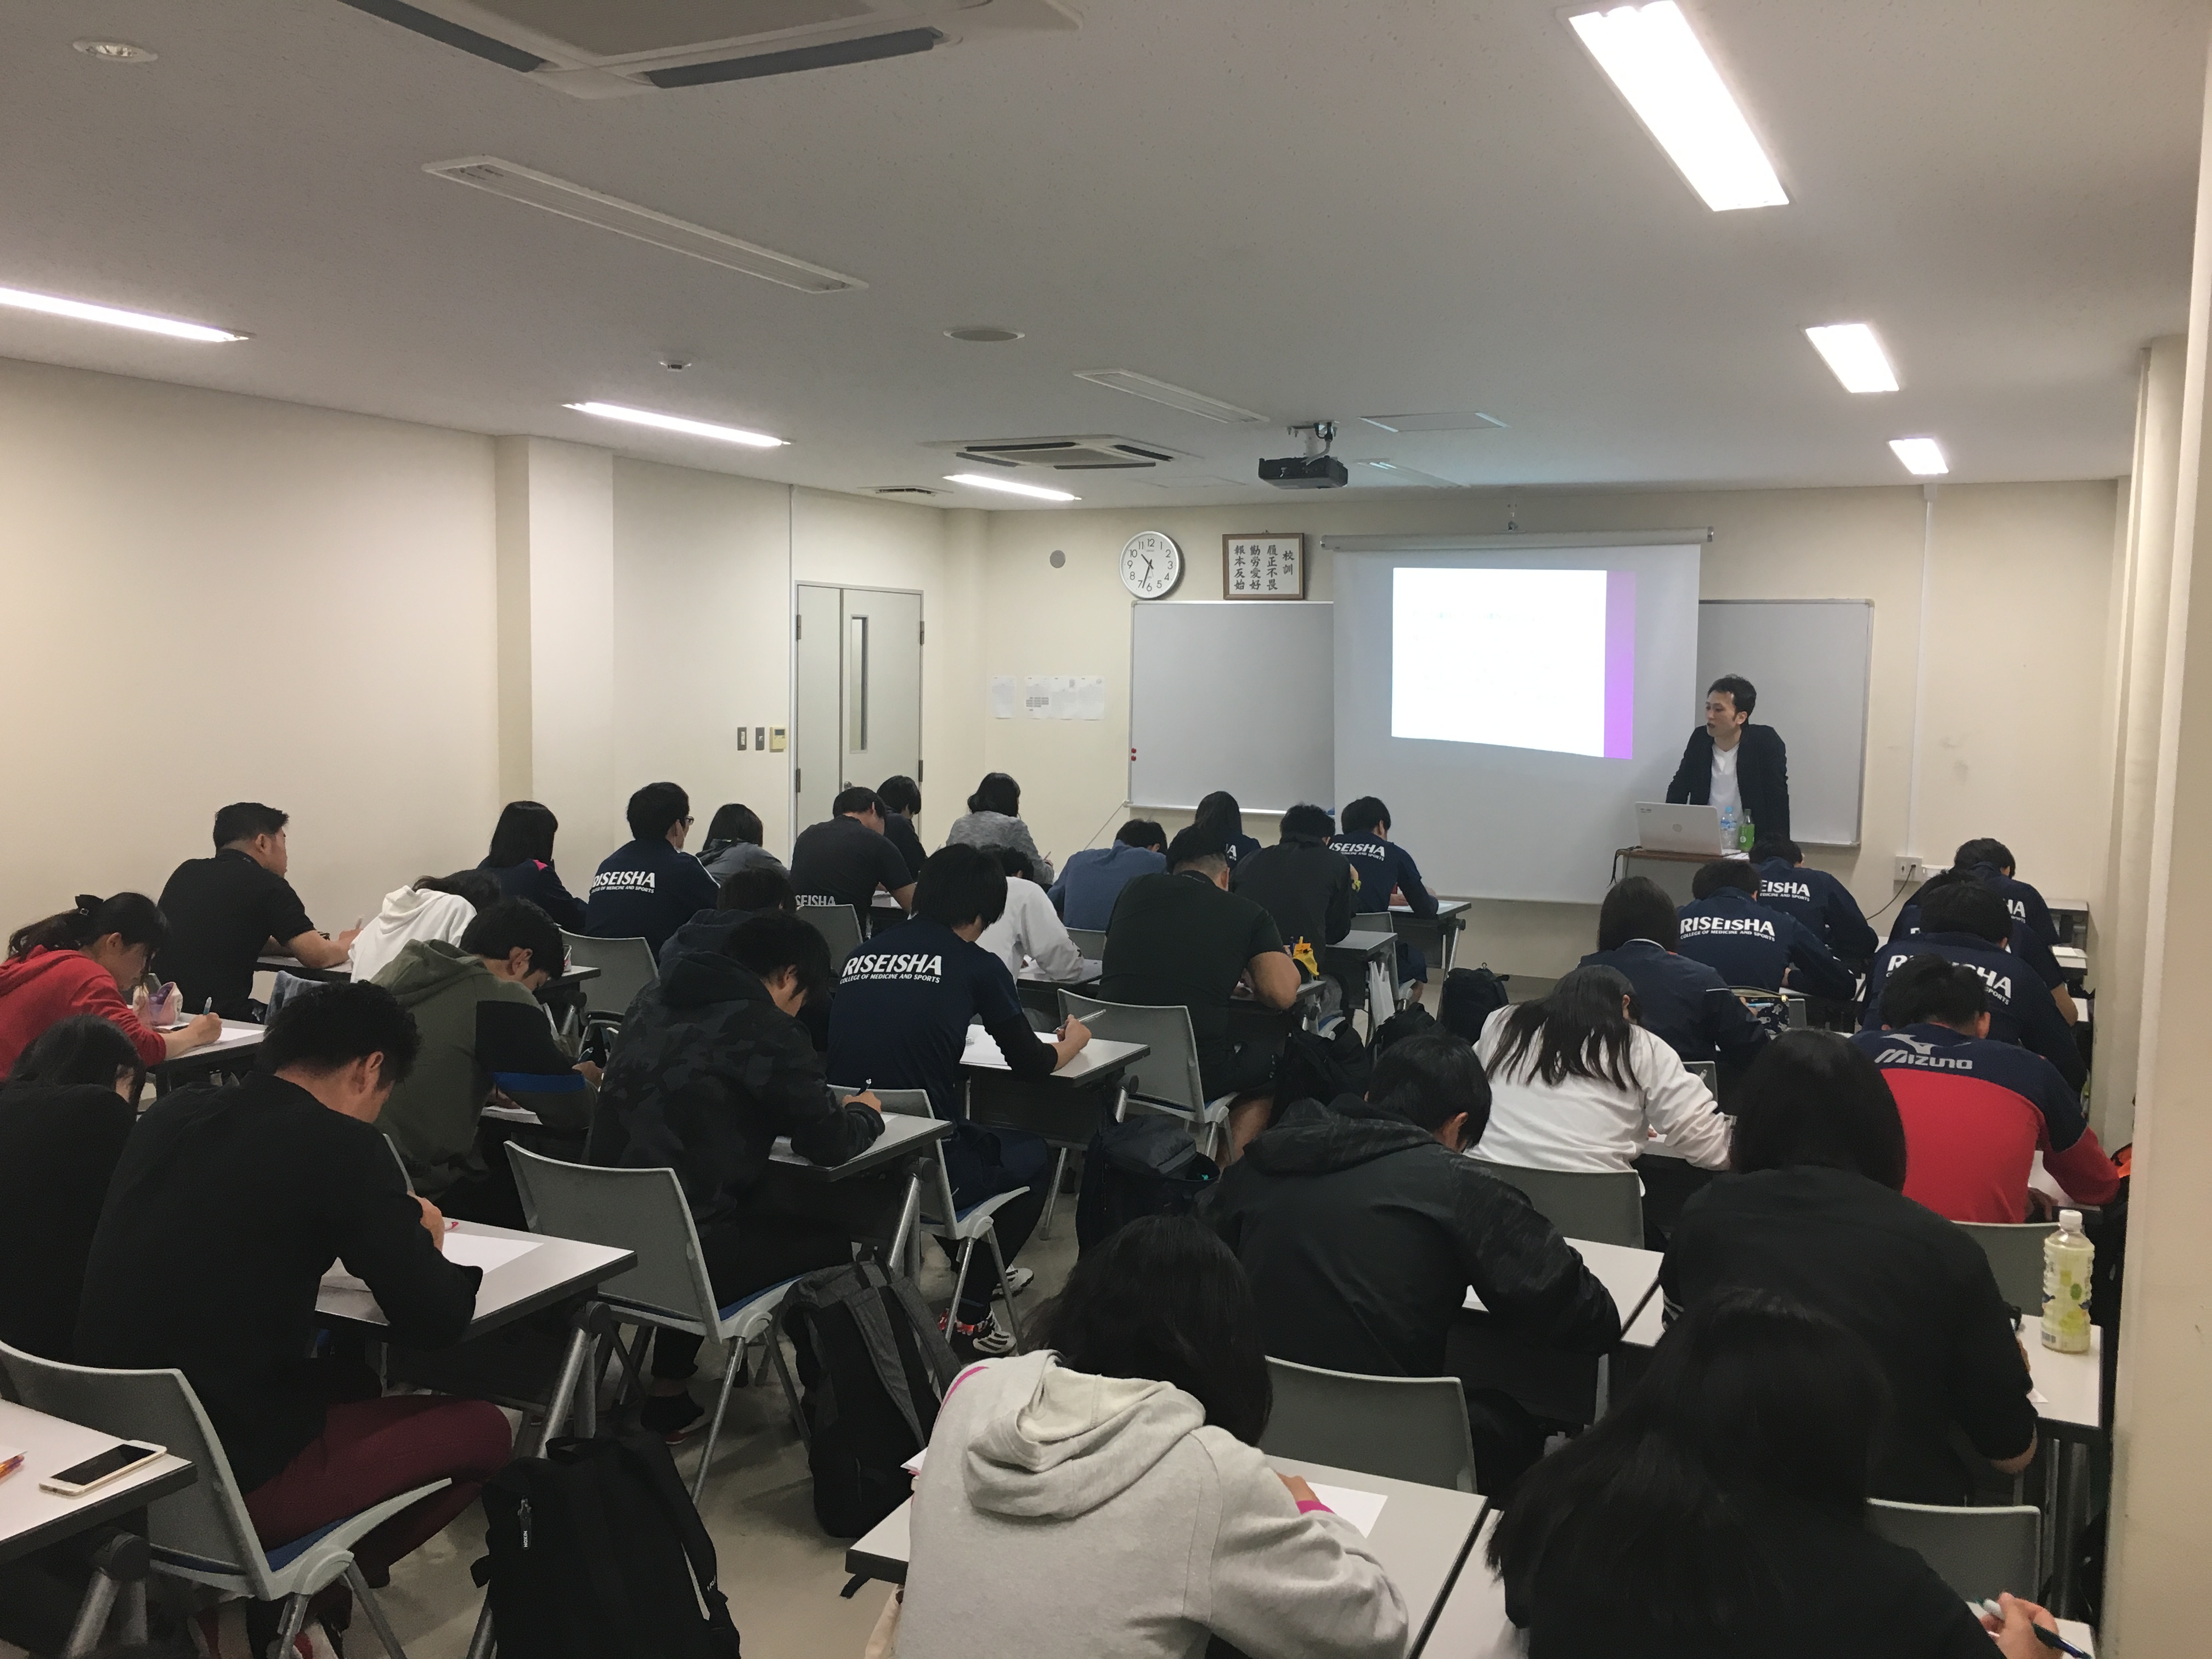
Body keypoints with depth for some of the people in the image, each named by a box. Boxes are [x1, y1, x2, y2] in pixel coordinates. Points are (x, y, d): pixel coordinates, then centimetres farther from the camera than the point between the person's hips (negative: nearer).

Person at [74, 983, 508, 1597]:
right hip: (234, 1480, -8)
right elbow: (435, 1321, -13)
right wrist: (424, 1242, 9)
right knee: (482, 1429, 9)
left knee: (349, 1379, 31)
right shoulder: (341, 1146, -16)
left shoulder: (168, 1114, 3)